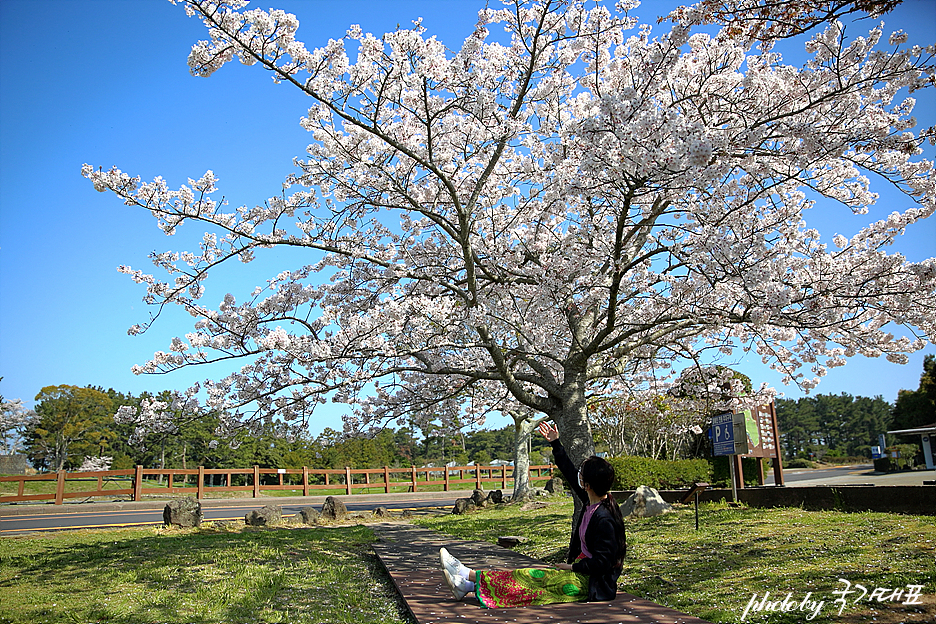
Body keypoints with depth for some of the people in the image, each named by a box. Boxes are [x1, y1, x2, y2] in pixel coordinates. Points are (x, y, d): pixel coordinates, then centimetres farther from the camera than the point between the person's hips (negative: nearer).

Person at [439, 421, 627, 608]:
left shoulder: (604, 519, -25)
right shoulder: (593, 502, 2)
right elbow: (570, 473, 14)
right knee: (529, 576, 2)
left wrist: (572, 567, -14)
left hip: (589, 583, -9)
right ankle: (470, 586, 3)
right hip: (582, 573, 9)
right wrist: (555, 443, 19)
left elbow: (601, 562, -25)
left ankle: (468, 575, -2)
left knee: (532, 578, -8)